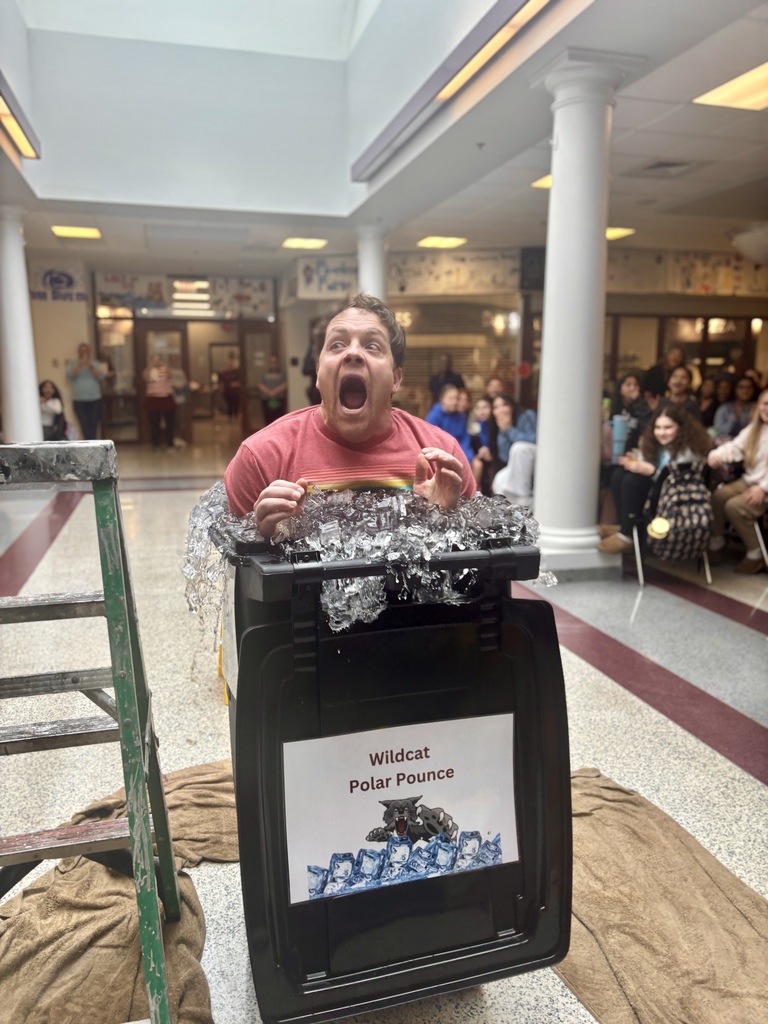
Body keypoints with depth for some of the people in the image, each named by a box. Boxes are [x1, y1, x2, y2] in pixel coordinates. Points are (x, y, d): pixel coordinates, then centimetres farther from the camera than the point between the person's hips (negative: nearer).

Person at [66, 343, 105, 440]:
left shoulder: (95, 363, 10)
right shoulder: (72, 363, 9)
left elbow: (102, 376, -5)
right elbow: (70, 375, -9)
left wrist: (90, 366, -17)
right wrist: (80, 365, -21)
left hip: (95, 400, 1)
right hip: (79, 400, -1)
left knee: (93, 424, -1)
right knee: (84, 425, -8)